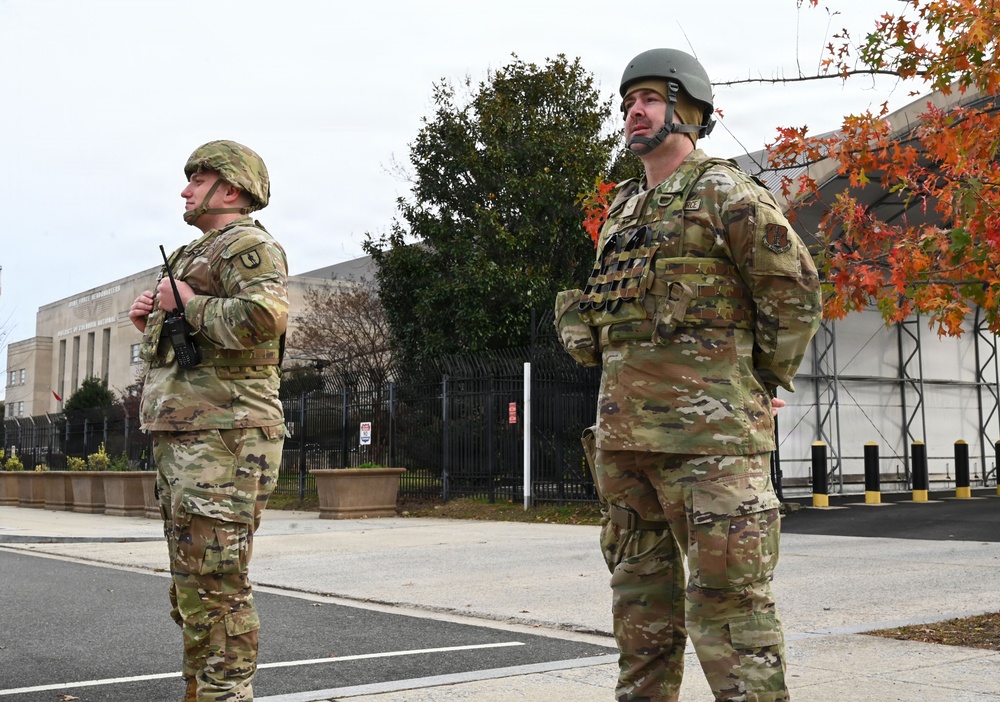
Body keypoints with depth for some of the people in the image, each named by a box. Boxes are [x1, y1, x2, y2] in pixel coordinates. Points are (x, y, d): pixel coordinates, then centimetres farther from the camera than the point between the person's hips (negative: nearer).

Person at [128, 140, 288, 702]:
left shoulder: (248, 244, -6)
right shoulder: (197, 255, 26)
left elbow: (266, 316, -26)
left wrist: (186, 304, -14)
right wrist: (154, 324, 13)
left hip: (223, 438, -11)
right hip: (181, 438, 11)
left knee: (215, 583, -11)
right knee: (190, 584, 15)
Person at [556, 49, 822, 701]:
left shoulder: (725, 192, -4)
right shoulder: (623, 211, 19)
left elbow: (796, 289, -5)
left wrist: (763, 381, -2)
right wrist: (626, 377, 15)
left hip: (706, 432, -8)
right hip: (623, 429, 8)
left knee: (727, 600, -7)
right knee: (641, 594, 15)